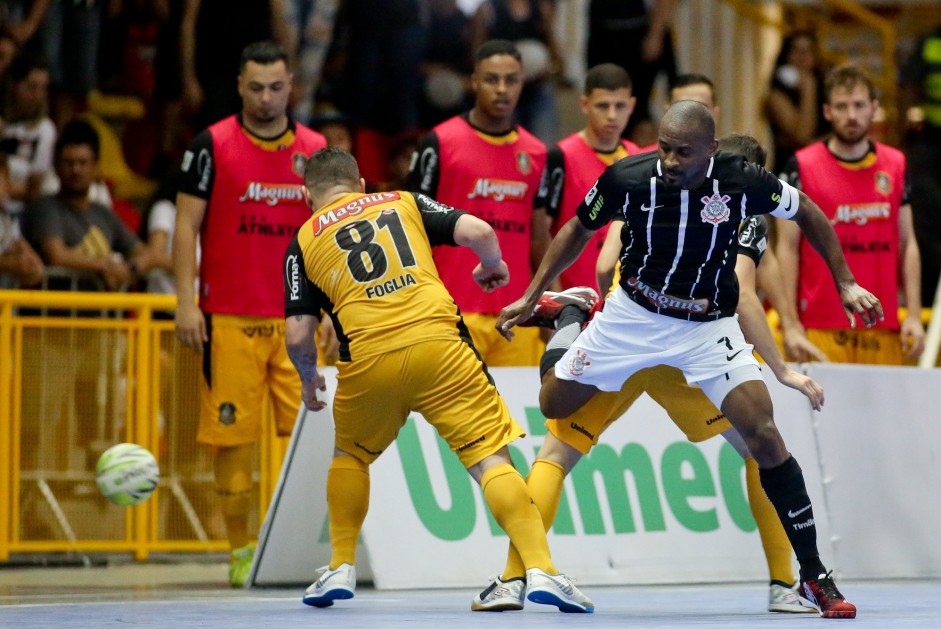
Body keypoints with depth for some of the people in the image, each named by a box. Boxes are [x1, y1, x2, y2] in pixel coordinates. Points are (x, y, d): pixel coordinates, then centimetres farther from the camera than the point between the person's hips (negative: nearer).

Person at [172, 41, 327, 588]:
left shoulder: (315, 149, 8)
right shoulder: (213, 145, -1)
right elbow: (187, 225, -2)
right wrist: (186, 302, -9)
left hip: (297, 319, 3)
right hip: (229, 318, -2)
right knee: (233, 435, -2)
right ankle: (241, 551, 7)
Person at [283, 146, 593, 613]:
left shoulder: (304, 242, 18)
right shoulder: (402, 202, 20)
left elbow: (299, 336, 9)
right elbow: (478, 232, 6)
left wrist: (309, 380, 29)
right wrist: (493, 265, 28)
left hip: (368, 362, 1)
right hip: (437, 343, -1)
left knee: (351, 454, 28)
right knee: (490, 457, -1)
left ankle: (340, 569, 25)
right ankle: (540, 570, -15)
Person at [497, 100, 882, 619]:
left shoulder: (742, 181, -23)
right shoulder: (627, 178, -21)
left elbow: (807, 213, -2)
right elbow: (578, 231, 0)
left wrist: (845, 284, -5)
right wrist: (531, 297, 2)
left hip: (708, 327, -2)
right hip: (632, 317, 2)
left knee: (763, 434, -17)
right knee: (553, 404, 6)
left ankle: (814, 576, -8)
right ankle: (570, 322, 40)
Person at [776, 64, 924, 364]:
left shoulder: (895, 165, 11)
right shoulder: (801, 167, 0)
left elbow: (907, 244, 13)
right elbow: (788, 248, 0)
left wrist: (914, 314, 6)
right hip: (822, 327, -3)